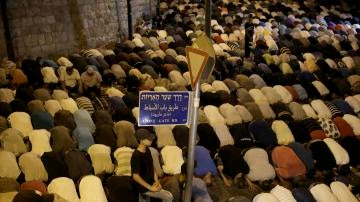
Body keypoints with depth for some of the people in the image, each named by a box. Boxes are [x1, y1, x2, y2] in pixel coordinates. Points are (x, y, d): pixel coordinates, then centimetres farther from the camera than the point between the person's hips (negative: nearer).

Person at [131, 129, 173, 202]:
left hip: (148, 185, 8)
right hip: (143, 187, -8)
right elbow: (135, 176, -24)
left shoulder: (147, 151, 5)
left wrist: (156, 181, 0)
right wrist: (150, 188, -21)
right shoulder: (136, 156, -22)